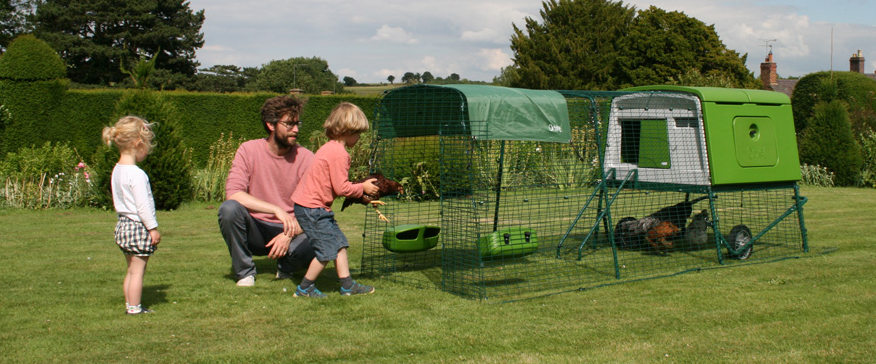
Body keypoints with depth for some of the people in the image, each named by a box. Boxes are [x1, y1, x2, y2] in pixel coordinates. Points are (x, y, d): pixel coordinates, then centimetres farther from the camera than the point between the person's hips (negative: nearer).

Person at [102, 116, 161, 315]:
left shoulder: (117, 170, 8)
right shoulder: (137, 174, -21)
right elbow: (142, 205, -21)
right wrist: (153, 228, -14)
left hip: (123, 224, 9)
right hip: (138, 226, -9)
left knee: (131, 270, 17)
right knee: (138, 270, 0)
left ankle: (129, 305, 24)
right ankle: (135, 308, 6)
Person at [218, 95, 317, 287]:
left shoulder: (306, 158, -7)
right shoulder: (249, 150, -7)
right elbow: (233, 193, -20)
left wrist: (289, 235, -28)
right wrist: (276, 210, -30)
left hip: (290, 230, 0)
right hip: (254, 230, 0)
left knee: (309, 247, -32)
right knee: (229, 208, -29)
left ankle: (286, 268, 7)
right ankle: (245, 272, -7)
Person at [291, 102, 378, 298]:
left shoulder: (329, 148, 13)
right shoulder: (339, 153, -19)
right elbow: (341, 187, -20)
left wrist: (359, 188, 11)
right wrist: (362, 188, -5)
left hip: (308, 205, 11)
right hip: (312, 209, -11)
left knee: (339, 243, 12)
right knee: (328, 249, -4)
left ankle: (347, 284, 17)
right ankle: (304, 288, 9)